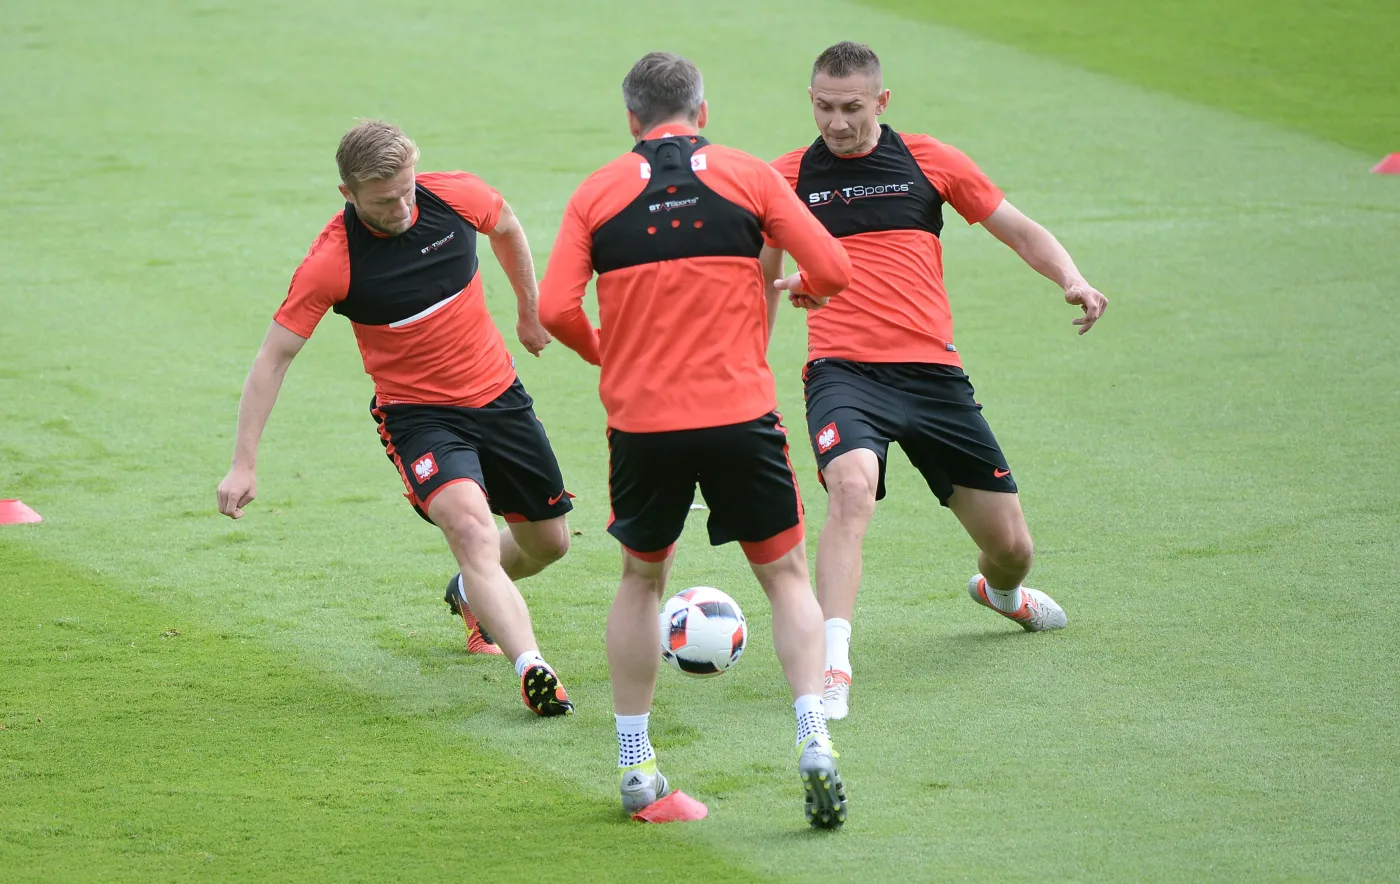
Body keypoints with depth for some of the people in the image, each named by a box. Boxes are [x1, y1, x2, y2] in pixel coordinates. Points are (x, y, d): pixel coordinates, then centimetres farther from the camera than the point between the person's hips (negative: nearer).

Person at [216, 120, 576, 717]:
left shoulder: (456, 196, -13)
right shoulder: (331, 263, -22)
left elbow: (506, 227, 12)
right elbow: (274, 356, -15)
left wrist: (530, 310, 23)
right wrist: (244, 463, -18)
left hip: (498, 394, 5)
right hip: (416, 414, -5)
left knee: (548, 542, 14)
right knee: (471, 526, -30)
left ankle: (471, 594, 47)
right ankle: (531, 668, -41)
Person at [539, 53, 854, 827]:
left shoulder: (597, 193, 4)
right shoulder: (748, 176, 2)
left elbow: (555, 310, -4)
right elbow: (832, 272, -1)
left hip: (641, 420, 1)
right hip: (739, 413, -1)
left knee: (641, 580, 20)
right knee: (786, 575, 11)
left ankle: (634, 768, 20)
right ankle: (814, 742, -8)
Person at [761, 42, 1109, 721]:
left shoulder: (928, 161, 6)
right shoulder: (788, 178, 7)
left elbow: (1020, 231, 12)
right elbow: (763, 276, 22)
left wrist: (1072, 280, -6)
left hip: (931, 370, 2)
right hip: (843, 371, -2)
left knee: (1010, 546, 7)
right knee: (852, 485, -35)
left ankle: (998, 590, 46)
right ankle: (832, 665, -37)